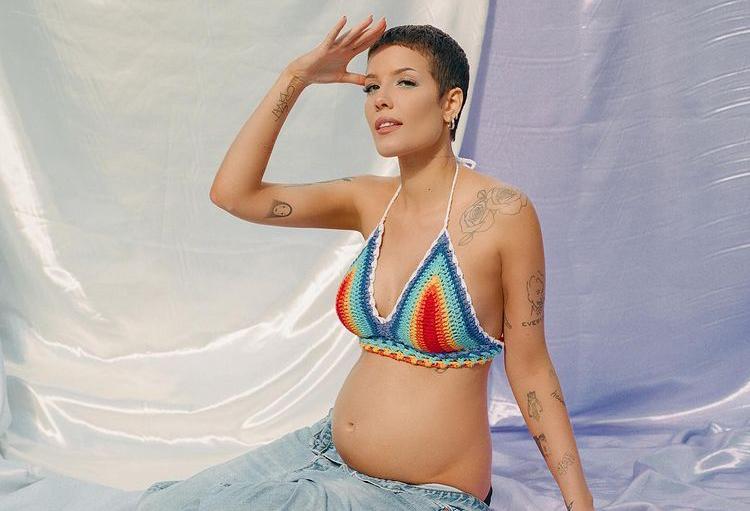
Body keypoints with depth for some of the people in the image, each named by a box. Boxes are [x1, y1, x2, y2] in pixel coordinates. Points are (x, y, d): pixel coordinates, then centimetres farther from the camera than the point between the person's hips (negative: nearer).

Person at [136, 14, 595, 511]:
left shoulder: (502, 210, -16)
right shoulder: (371, 201, 1)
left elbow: (529, 366, -10)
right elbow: (233, 192, -4)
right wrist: (296, 77, -7)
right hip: (328, 450, 6)